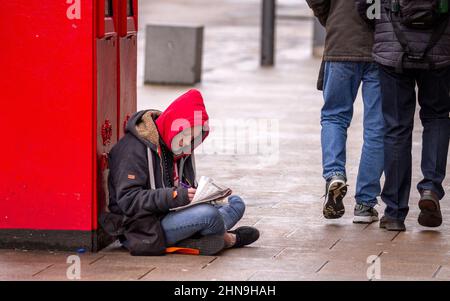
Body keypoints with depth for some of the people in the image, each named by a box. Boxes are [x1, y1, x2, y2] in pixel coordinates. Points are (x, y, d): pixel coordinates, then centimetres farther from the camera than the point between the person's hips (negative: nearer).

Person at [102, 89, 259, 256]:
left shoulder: (181, 148, 12)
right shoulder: (135, 149, -15)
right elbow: (128, 200, -23)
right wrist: (175, 196, -31)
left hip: (173, 215, 9)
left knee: (236, 203, 6)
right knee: (208, 214, -29)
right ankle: (225, 239, 5)